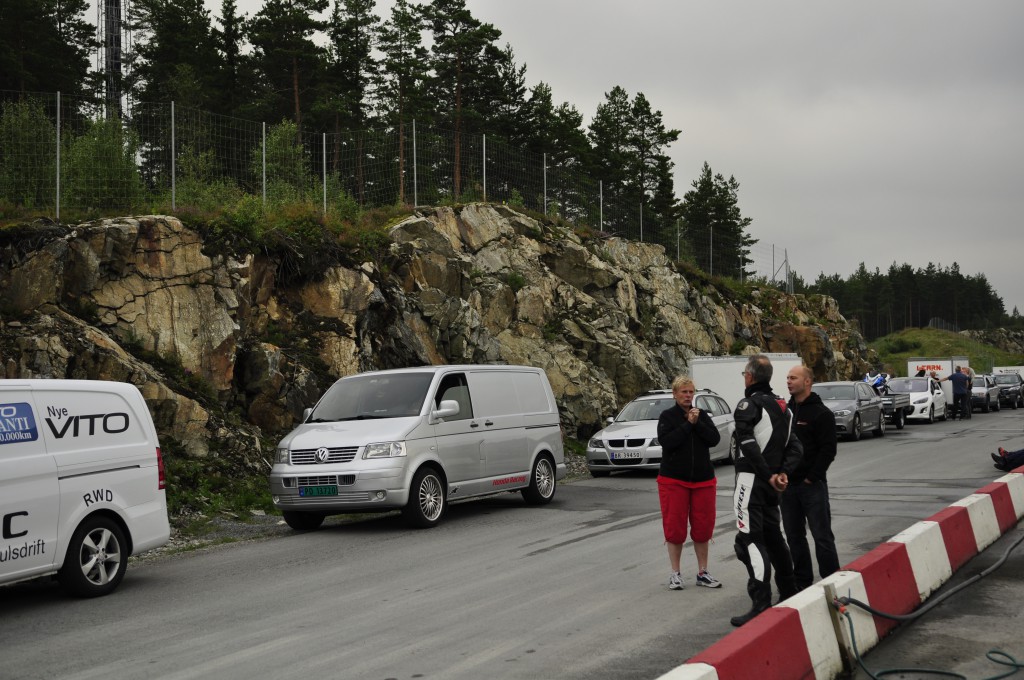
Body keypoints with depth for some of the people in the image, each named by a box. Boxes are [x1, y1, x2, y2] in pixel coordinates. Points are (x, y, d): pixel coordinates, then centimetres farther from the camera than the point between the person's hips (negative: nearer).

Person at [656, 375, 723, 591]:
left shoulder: (702, 415, 7)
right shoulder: (667, 416, -2)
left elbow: (715, 439, -5)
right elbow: (666, 441, -18)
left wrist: (698, 423, -15)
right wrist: (688, 424, -16)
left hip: (703, 479, 3)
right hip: (674, 480, -3)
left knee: (703, 526, 6)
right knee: (674, 527, -1)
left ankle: (703, 573, 17)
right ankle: (675, 574, 10)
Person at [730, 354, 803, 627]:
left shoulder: (749, 404, -11)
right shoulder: (782, 406, 15)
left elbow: (749, 445, -23)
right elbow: (794, 447, 11)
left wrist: (768, 476, -17)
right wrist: (783, 473, -1)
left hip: (751, 480, -9)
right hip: (772, 485, 9)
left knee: (750, 540, -10)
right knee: (773, 536, 21)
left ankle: (761, 606, -17)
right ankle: (789, 594, 32)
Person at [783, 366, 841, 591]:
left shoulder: (821, 413, -7)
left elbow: (828, 450, -12)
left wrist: (811, 477, -14)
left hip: (812, 485, -6)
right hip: (788, 485, 6)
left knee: (822, 536, -3)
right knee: (794, 536, 11)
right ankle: (801, 580, 19)